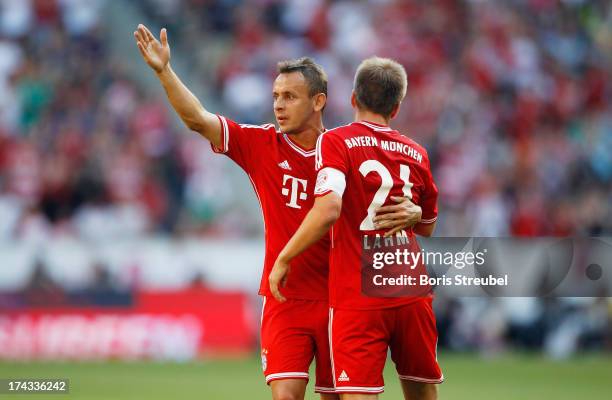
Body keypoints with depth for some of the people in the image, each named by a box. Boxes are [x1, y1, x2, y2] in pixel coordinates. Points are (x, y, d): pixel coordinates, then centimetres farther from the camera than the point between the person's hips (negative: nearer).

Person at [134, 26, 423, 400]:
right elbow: (197, 118, -4)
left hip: (338, 300, 0)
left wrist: (411, 212, -23)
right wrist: (164, 70, -15)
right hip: (285, 301, 0)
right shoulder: (262, 144, 1)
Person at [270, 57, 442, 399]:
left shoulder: (336, 142, -4)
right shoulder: (416, 154, 10)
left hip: (358, 299, -4)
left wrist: (283, 259, -11)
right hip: (412, 296, 4)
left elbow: (328, 210, -20)